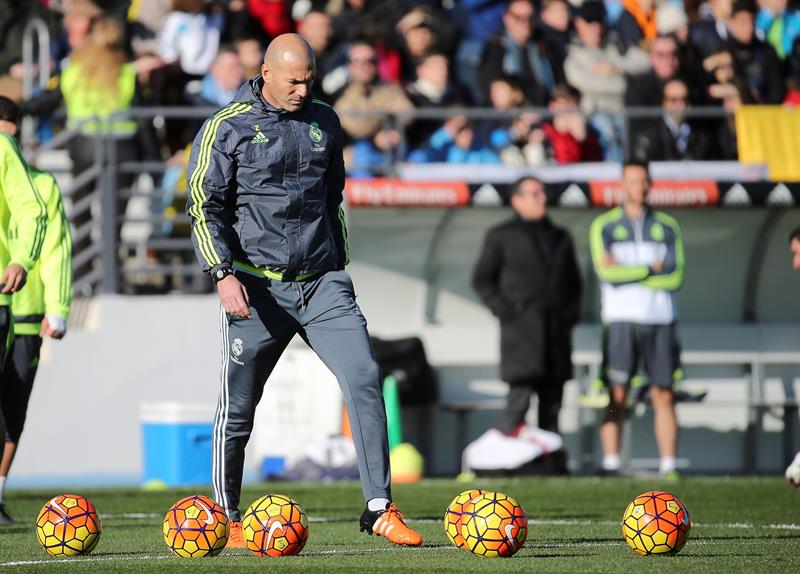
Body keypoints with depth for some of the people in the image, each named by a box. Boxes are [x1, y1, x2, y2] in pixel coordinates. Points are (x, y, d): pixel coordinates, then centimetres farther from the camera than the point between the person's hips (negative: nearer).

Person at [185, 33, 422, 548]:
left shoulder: (324, 122, 12)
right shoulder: (228, 128, -3)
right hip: (257, 287, -3)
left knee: (364, 379, -12)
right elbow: (203, 203, -4)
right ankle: (226, 519, 18)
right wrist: (224, 273, -14)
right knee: (238, 406, 2)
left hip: (322, 283, 3)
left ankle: (380, 508, -9)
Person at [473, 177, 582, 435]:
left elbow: (573, 281, 26)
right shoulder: (501, 236, 5)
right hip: (521, 332, -5)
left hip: (557, 333, 5)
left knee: (552, 400, 2)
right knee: (520, 396, -14)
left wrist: (572, 313, 10)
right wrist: (505, 311, -7)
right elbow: (481, 280, 4)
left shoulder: (560, 237, 18)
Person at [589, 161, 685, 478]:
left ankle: (668, 465, -1)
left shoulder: (666, 227, 12)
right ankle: (610, 464, -8)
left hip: (660, 320, 2)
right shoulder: (604, 226, 6)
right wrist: (652, 268, -4)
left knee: (664, 395, -1)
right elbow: (606, 271, -9)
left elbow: (675, 276, -1)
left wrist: (627, 273, -6)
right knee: (617, 395, -9)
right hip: (621, 319, -2)